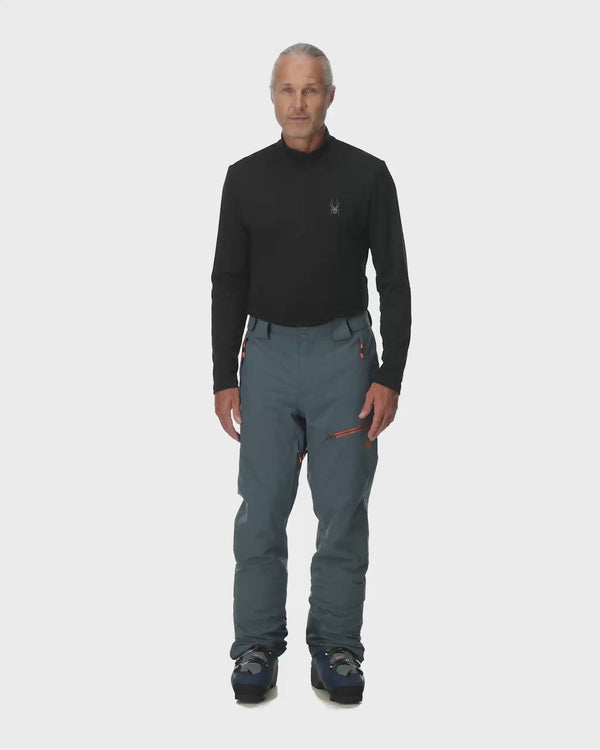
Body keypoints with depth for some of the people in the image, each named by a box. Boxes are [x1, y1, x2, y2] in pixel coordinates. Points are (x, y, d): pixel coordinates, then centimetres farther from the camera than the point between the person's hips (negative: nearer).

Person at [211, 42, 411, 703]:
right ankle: (257, 645, 18)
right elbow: (229, 284, 4)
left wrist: (390, 377, -11)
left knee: (343, 511, 4)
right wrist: (224, 378, -2)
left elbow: (394, 283, -4)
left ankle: (336, 646, 18)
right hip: (268, 356, 2)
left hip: (343, 355, -1)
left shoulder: (366, 175, -3)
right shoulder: (246, 178, 3)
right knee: (261, 511, 4)